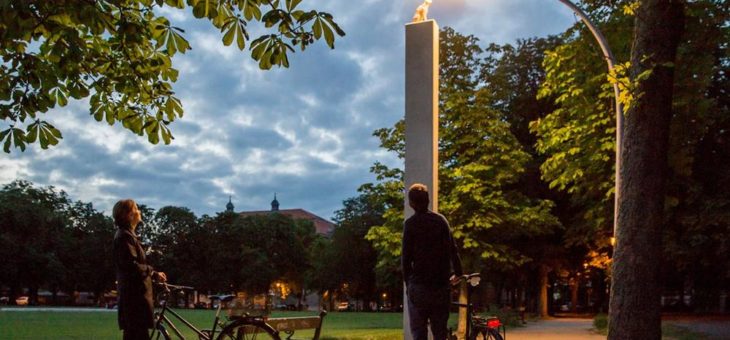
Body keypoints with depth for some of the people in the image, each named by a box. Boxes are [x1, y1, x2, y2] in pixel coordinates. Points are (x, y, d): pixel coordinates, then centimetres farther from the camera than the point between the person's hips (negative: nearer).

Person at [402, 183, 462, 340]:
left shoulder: (410, 224, -5)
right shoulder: (441, 220, 4)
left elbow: (406, 256, -7)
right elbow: (452, 249, 2)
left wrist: (407, 282, 3)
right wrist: (457, 272, 13)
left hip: (419, 286, -3)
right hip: (441, 284, 3)